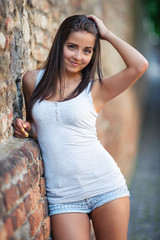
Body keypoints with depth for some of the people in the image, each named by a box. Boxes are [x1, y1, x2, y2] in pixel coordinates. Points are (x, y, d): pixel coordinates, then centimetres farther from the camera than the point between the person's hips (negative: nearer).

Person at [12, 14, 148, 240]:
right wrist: (26, 127, 0)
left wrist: (107, 34, -2)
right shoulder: (33, 80, 8)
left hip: (105, 186, -1)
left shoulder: (95, 89, 1)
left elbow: (140, 65, -13)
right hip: (62, 194, 1)